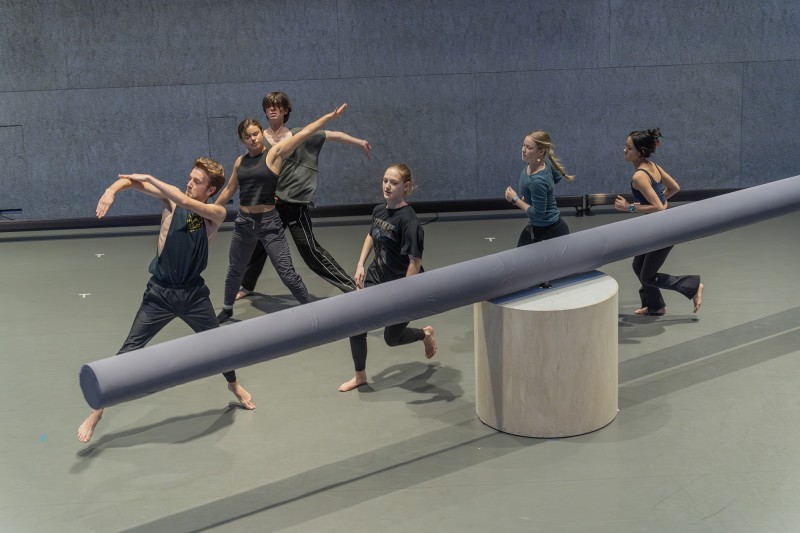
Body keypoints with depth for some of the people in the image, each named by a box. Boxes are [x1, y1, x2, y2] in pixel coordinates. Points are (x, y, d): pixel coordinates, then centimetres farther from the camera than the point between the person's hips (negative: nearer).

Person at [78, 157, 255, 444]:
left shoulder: (216, 213, -10)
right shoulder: (171, 200, -8)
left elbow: (186, 201, -29)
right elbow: (131, 180, -13)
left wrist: (149, 178, -24)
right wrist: (112, 190, -35)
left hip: (193, 292, 1)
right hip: (160, 292, -1)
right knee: (128, 352, -3)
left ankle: (234, 385, 48)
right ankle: (97, 412, 5)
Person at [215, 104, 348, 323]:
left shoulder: (274, 153, -7)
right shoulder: (240, 161, 7)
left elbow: (302, 134, -17)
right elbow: (229, 190, 19)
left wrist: (329, 116, -26)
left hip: (269, 222, -5)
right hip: (243, 223, 5)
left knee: (287, 274, -6)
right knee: (235, 270, 19)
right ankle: (227, 309, 41)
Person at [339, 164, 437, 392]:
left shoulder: (408, 219, -24)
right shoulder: (379, 210, -1)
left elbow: (415, 261, -24)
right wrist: (360, 265, 12)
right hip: (377, 278, 6)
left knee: (392, 338, 8)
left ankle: (426, 334, 39)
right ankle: (360, 376, 19)